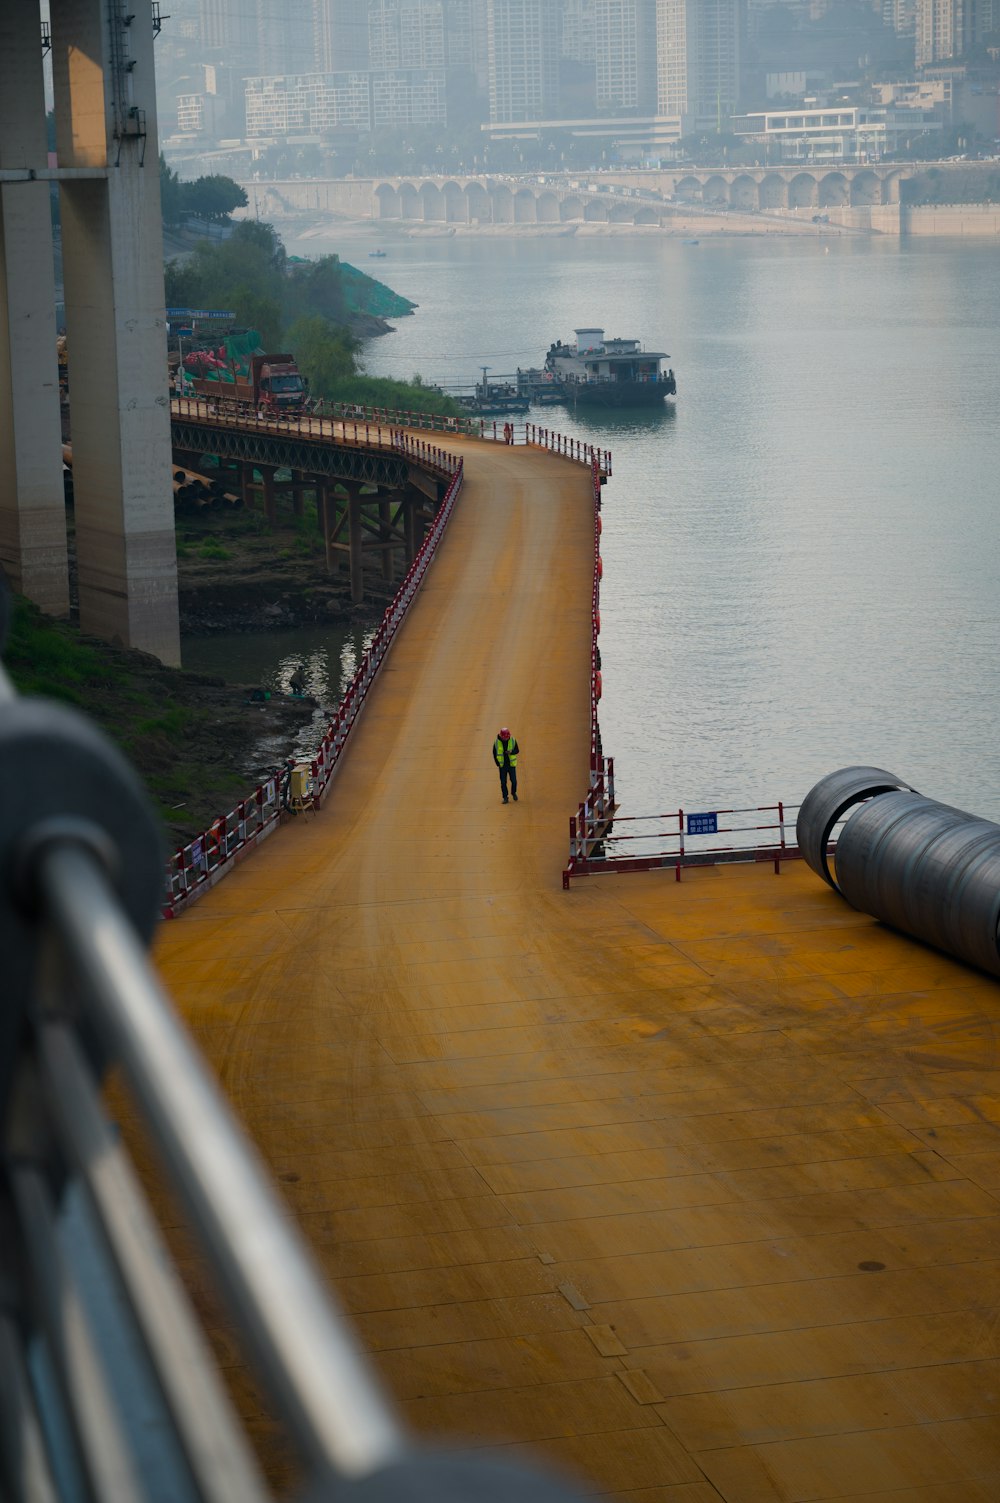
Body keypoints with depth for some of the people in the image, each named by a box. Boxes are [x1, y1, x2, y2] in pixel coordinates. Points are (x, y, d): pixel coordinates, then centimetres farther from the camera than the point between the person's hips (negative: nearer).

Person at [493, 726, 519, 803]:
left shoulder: (513, 740, -8)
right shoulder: (497, 742, -8)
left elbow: (516, 750, -2)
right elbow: (494, 753, 3)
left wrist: (511, 752, -24)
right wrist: (498, 763, -2)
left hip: (511, 764, 0)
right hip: (502, 765, 0)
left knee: (514, 781, 1)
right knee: (503, 782, 0)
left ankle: (514, 792, 29)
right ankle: (505, 798, 9)